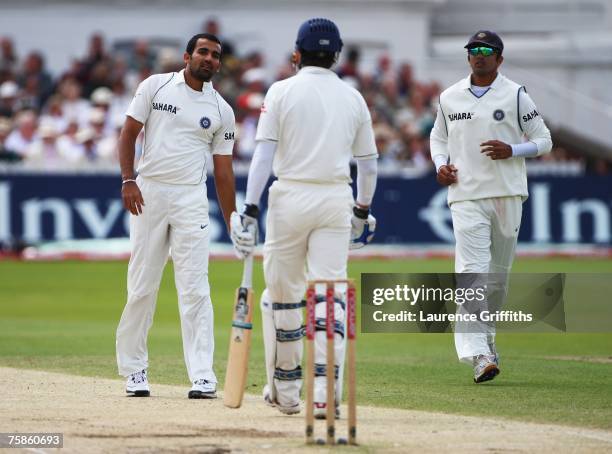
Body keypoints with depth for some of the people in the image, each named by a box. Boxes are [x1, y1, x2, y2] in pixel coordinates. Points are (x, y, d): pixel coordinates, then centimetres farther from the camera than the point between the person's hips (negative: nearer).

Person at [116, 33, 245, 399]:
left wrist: (233, 223, 4)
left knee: (195, 289, -7)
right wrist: (128, 180, -10)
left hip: (192, 200, 1)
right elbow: (129, 134, 4)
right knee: (142, 286, 2)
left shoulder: (221, 110, 9)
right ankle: (134, 369, 13)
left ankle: (203, 377, -11)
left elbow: (223, 170, 10)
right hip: (148, 193, -1)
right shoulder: (155, 87, 5)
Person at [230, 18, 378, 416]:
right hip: (336, 200, 2)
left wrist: (250, 208, -9)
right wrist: (363, 210, 26)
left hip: (291, 197, -2)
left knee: (282, 293, 10)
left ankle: (285, 389, 17)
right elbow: (369, 162, 13)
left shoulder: (282, 92, -1)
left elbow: (264, 154, -8)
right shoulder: (353, 98, 9)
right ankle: (325, 392, -14)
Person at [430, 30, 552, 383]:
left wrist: (511, 150, -14)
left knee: (499, 275, 9)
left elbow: (543, 140, 4)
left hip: (507, 195, 0)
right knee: (472, 272, -15)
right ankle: (478, 354, -24)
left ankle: (486, 337, 31)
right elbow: (438, 137, 22)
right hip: (466, 197, 0)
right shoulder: (450, 98, 9)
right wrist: (441, 164, 2)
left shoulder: (515, 95, 2)